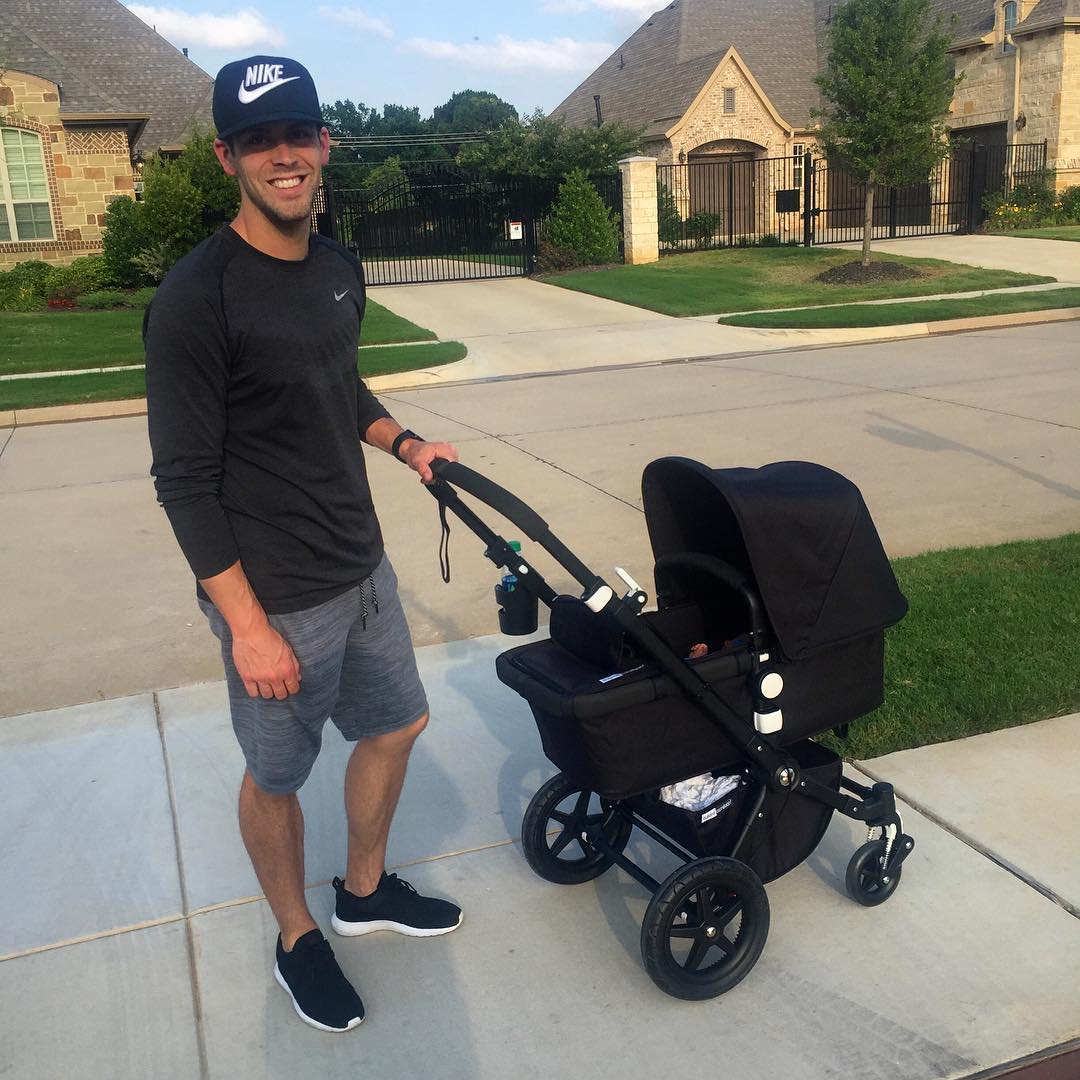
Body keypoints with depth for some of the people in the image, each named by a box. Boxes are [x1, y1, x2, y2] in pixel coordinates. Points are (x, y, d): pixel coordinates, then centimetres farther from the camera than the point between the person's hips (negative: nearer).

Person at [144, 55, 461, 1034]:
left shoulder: (340, 270, 4)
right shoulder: (196, 297, -19)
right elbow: (185, 479, -18)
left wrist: (406, 443, 4)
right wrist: (246, 623, -19)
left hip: (362, 567, 8)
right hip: (277, 598, -8)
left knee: (396, 725, 20)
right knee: (278, 776, 11)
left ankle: (366, 889, 45)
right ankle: (298, 938, 36)